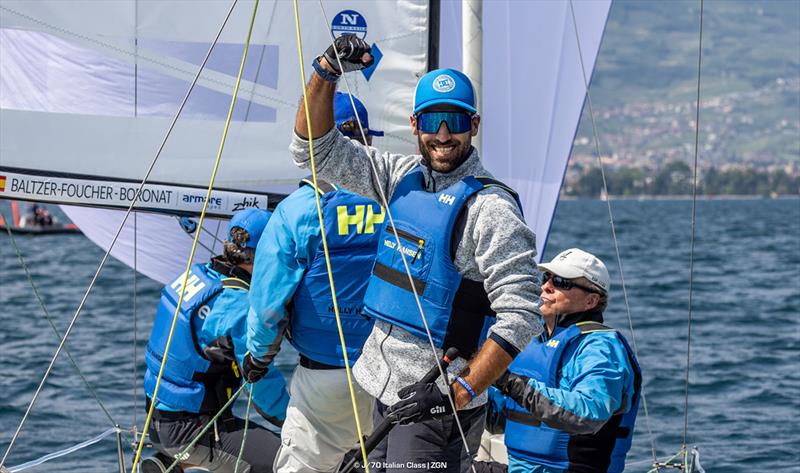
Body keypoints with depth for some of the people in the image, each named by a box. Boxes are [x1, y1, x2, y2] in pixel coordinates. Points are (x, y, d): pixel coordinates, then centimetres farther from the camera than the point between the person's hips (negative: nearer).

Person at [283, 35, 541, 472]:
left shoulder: (490, 209, -14)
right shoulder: (403, 176, 9)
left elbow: (520, 317, -19)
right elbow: (316, 149, 13)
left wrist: (460, 392, -25)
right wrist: (326, 72, -2)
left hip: (438, 401, -8)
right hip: (388, 388, 8)